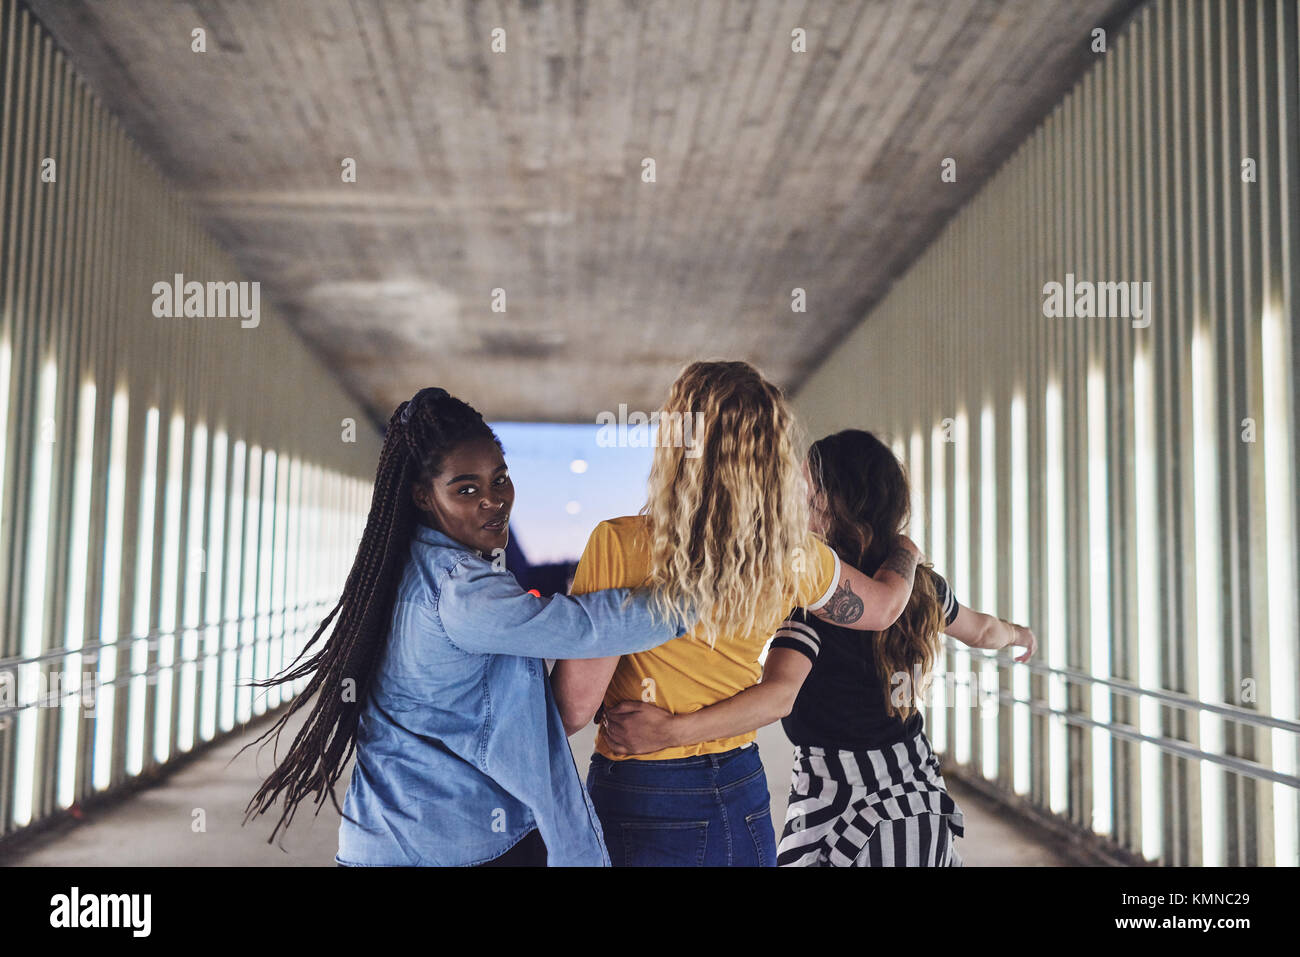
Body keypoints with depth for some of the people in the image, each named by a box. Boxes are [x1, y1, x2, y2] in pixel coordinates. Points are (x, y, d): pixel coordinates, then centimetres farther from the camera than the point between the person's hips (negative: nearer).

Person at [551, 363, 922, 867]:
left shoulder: (619, 546, -23)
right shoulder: (795, 559, -9)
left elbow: (574, 706, -21)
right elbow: (884, 604, 12)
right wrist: (905, 551, 33)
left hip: (635, 800, -3)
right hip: (741, 800, 4)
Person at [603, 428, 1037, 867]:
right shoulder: (919, 582, 1)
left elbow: (779, 694, -34)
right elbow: (982, 630, 21)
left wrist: (670, 730, -41)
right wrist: (1020, 633, 44)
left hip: (839, 806, -6)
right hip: (919, 797, 7)